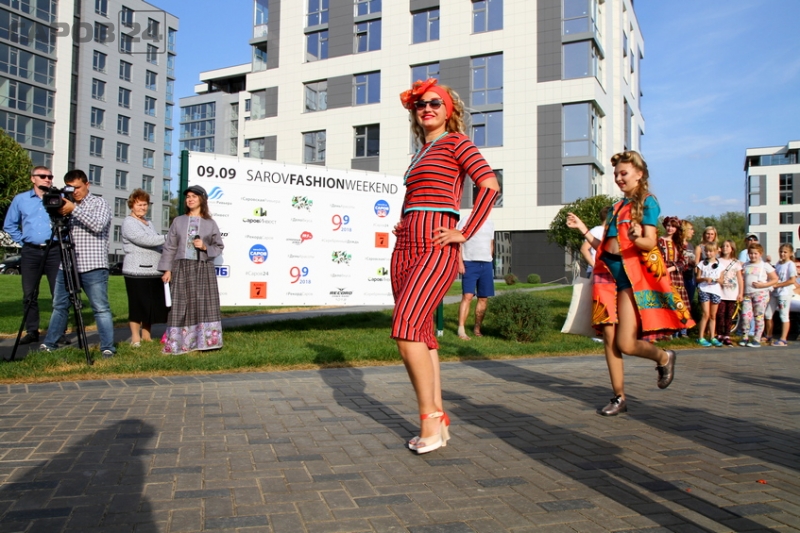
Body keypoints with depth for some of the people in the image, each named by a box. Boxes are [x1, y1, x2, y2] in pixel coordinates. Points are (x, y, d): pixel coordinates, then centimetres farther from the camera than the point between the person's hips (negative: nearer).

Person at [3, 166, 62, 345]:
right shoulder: (20, 199, 10)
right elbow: (9, 225, 18)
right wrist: (21, 240, 9)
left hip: (54, 251, -2)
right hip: (30, 252, 2)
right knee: (29, 294, 4)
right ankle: (31, 331, 12)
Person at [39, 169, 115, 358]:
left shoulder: (99, 203, 1)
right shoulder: (66, 205, 16)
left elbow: (98, 225, -16)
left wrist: (74, 210, -19)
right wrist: (58, 213, -6)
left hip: (93, 267, -5)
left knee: (101, 308, -4)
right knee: (59, 306, 14)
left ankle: (107, 348, -3)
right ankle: (49, 343, 25)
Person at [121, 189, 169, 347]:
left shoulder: (149, 223, 22)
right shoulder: (129, 222, -4)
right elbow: (143, 239, -19)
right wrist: (167, 238, -19)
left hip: (154, 271, 8)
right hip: (137, 272, -8)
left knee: (153, 305, 9)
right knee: (137, 305, -3)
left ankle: (146, 335, 20)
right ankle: (135, 337, 6)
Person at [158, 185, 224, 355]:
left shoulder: (210, 223, 8)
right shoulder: (178, 221, 10)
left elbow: (219, 247, 9)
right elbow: (170, 247, 7)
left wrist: (205, 247, -10)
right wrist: (166, 269, -1)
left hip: (203, 269, -1)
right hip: (182, 268, 1)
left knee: (205, 305, -4)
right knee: (181, 307, 0)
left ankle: (205, 341, 1)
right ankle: (180, 343, 5)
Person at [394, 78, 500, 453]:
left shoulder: (456, 141, 2)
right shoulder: (420, 153, 23)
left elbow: (490, 185, -11)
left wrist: (465, 234, -13)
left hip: (436, 248, -8)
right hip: (405, 248, 8)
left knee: (405, 328, -19)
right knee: (421, 335, 5)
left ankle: (430, 419, -10)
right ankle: (438, 419, 12)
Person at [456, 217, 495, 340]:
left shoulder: (490, 224, 16)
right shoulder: (465, 221, 0)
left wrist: (490, 260, 15)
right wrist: (460, 262, -13)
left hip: (486, 264, 5)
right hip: (470, 263, -5)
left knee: (484, 298, 6)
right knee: (467, 296, -12)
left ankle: (477, 328, 16)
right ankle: (461, 330, -13)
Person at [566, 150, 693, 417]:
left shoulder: (647, 202, -1)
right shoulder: (617, 207, 19)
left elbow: (650, 243, -13)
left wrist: (636, 238, -35)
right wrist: (583, 228, 12)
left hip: (634, 275, -7)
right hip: (608, 273, 7)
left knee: (626, 344, -10)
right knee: (609, 340, 3)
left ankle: (664, 357, 22)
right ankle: (619, 397, 12)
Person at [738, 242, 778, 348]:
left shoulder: (765, 265, 2)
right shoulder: (745, 265, 13)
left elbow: (775, 279, 1)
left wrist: (762, 285, -12)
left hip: (760, 293, -3)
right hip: (747, 294, 3)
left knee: (759, 317, 0)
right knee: (745, 316, -5)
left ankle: (756, 340, 5)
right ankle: (744, 338, 6)